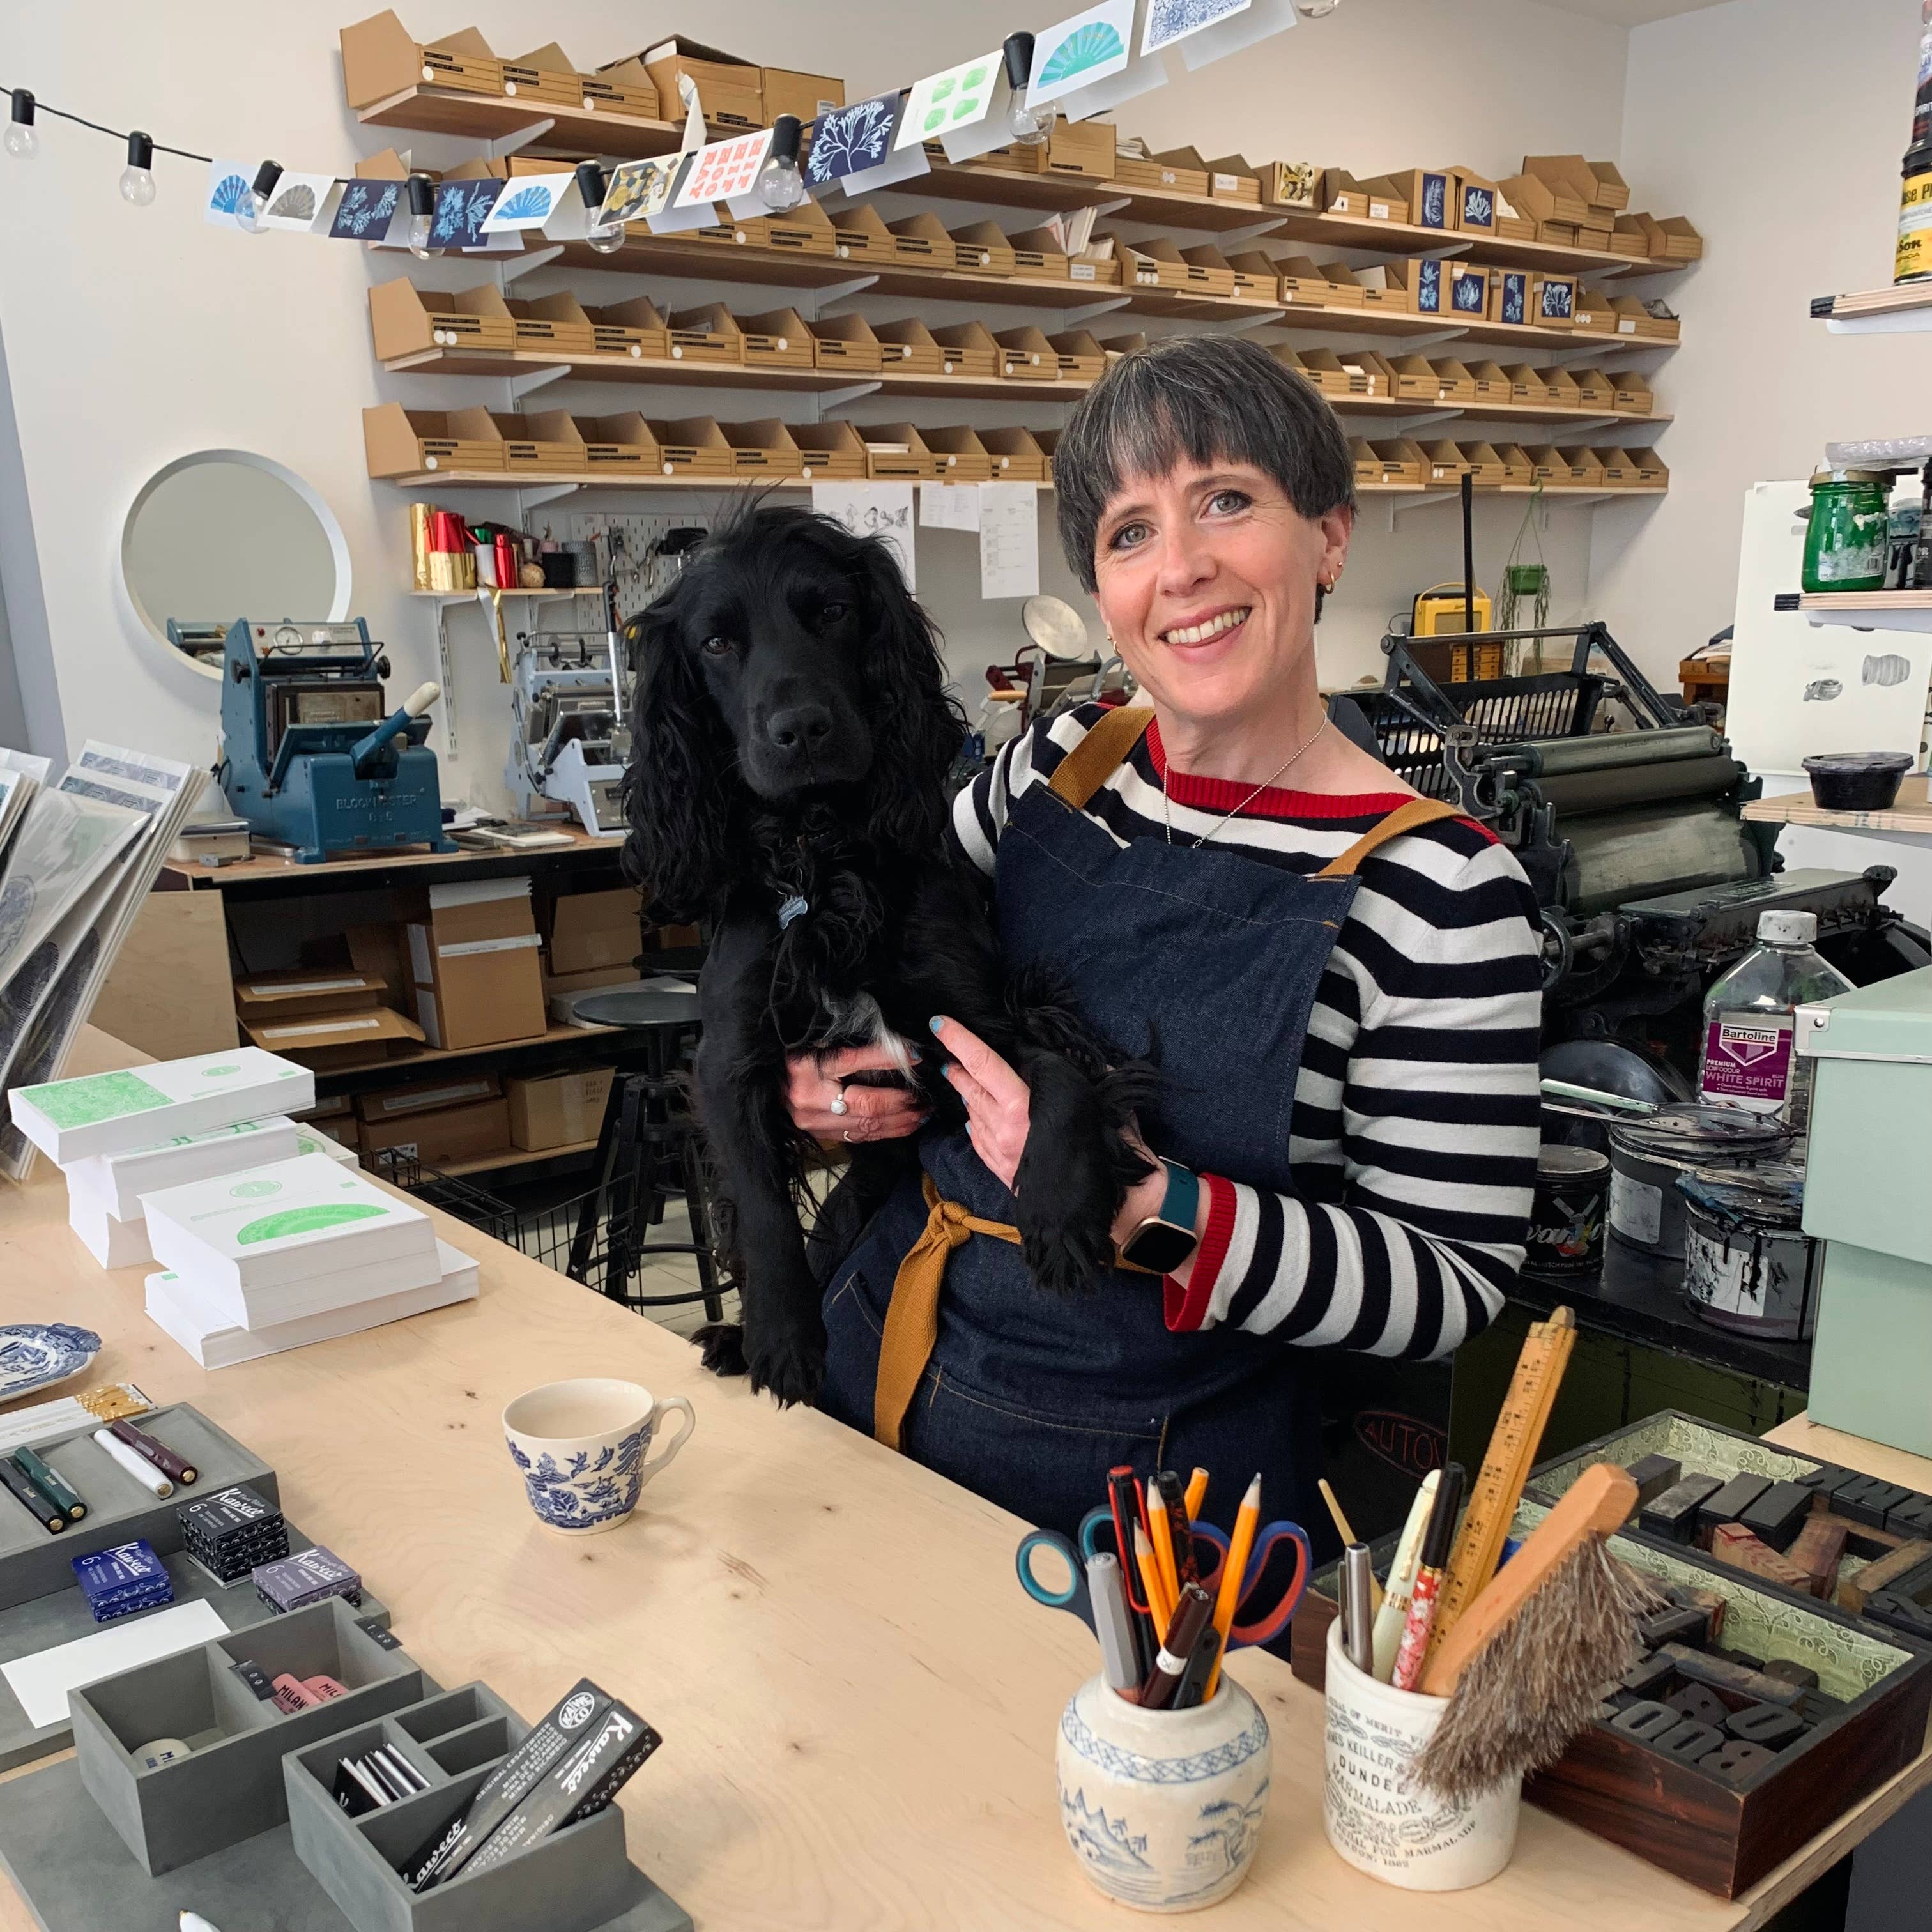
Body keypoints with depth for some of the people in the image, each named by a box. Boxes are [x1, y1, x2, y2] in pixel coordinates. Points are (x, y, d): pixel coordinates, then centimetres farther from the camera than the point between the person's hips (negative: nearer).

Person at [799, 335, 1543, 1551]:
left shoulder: (1439, 887, -16)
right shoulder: (1059, 765, -2)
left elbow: (1455, 1285, -15)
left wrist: (1154, 1209, -28)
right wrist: (820, 1078, -5)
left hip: (1152, 1489, -5)